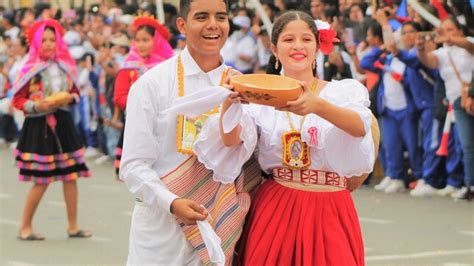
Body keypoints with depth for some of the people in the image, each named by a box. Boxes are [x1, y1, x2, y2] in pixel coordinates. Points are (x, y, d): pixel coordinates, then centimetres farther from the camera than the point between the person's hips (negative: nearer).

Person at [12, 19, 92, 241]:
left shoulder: (65, 66, 6)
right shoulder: (31, 69, -8)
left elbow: (74, 92, 15)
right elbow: (18, 100, -6)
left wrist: (70, 98, -6)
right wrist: (37, 106, -21)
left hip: (62, 123, 5)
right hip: (39, 125, -5)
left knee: (70, 176, 4)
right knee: (42, 181, -4)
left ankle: (73, 226, 14)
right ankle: (25, 226, 10)